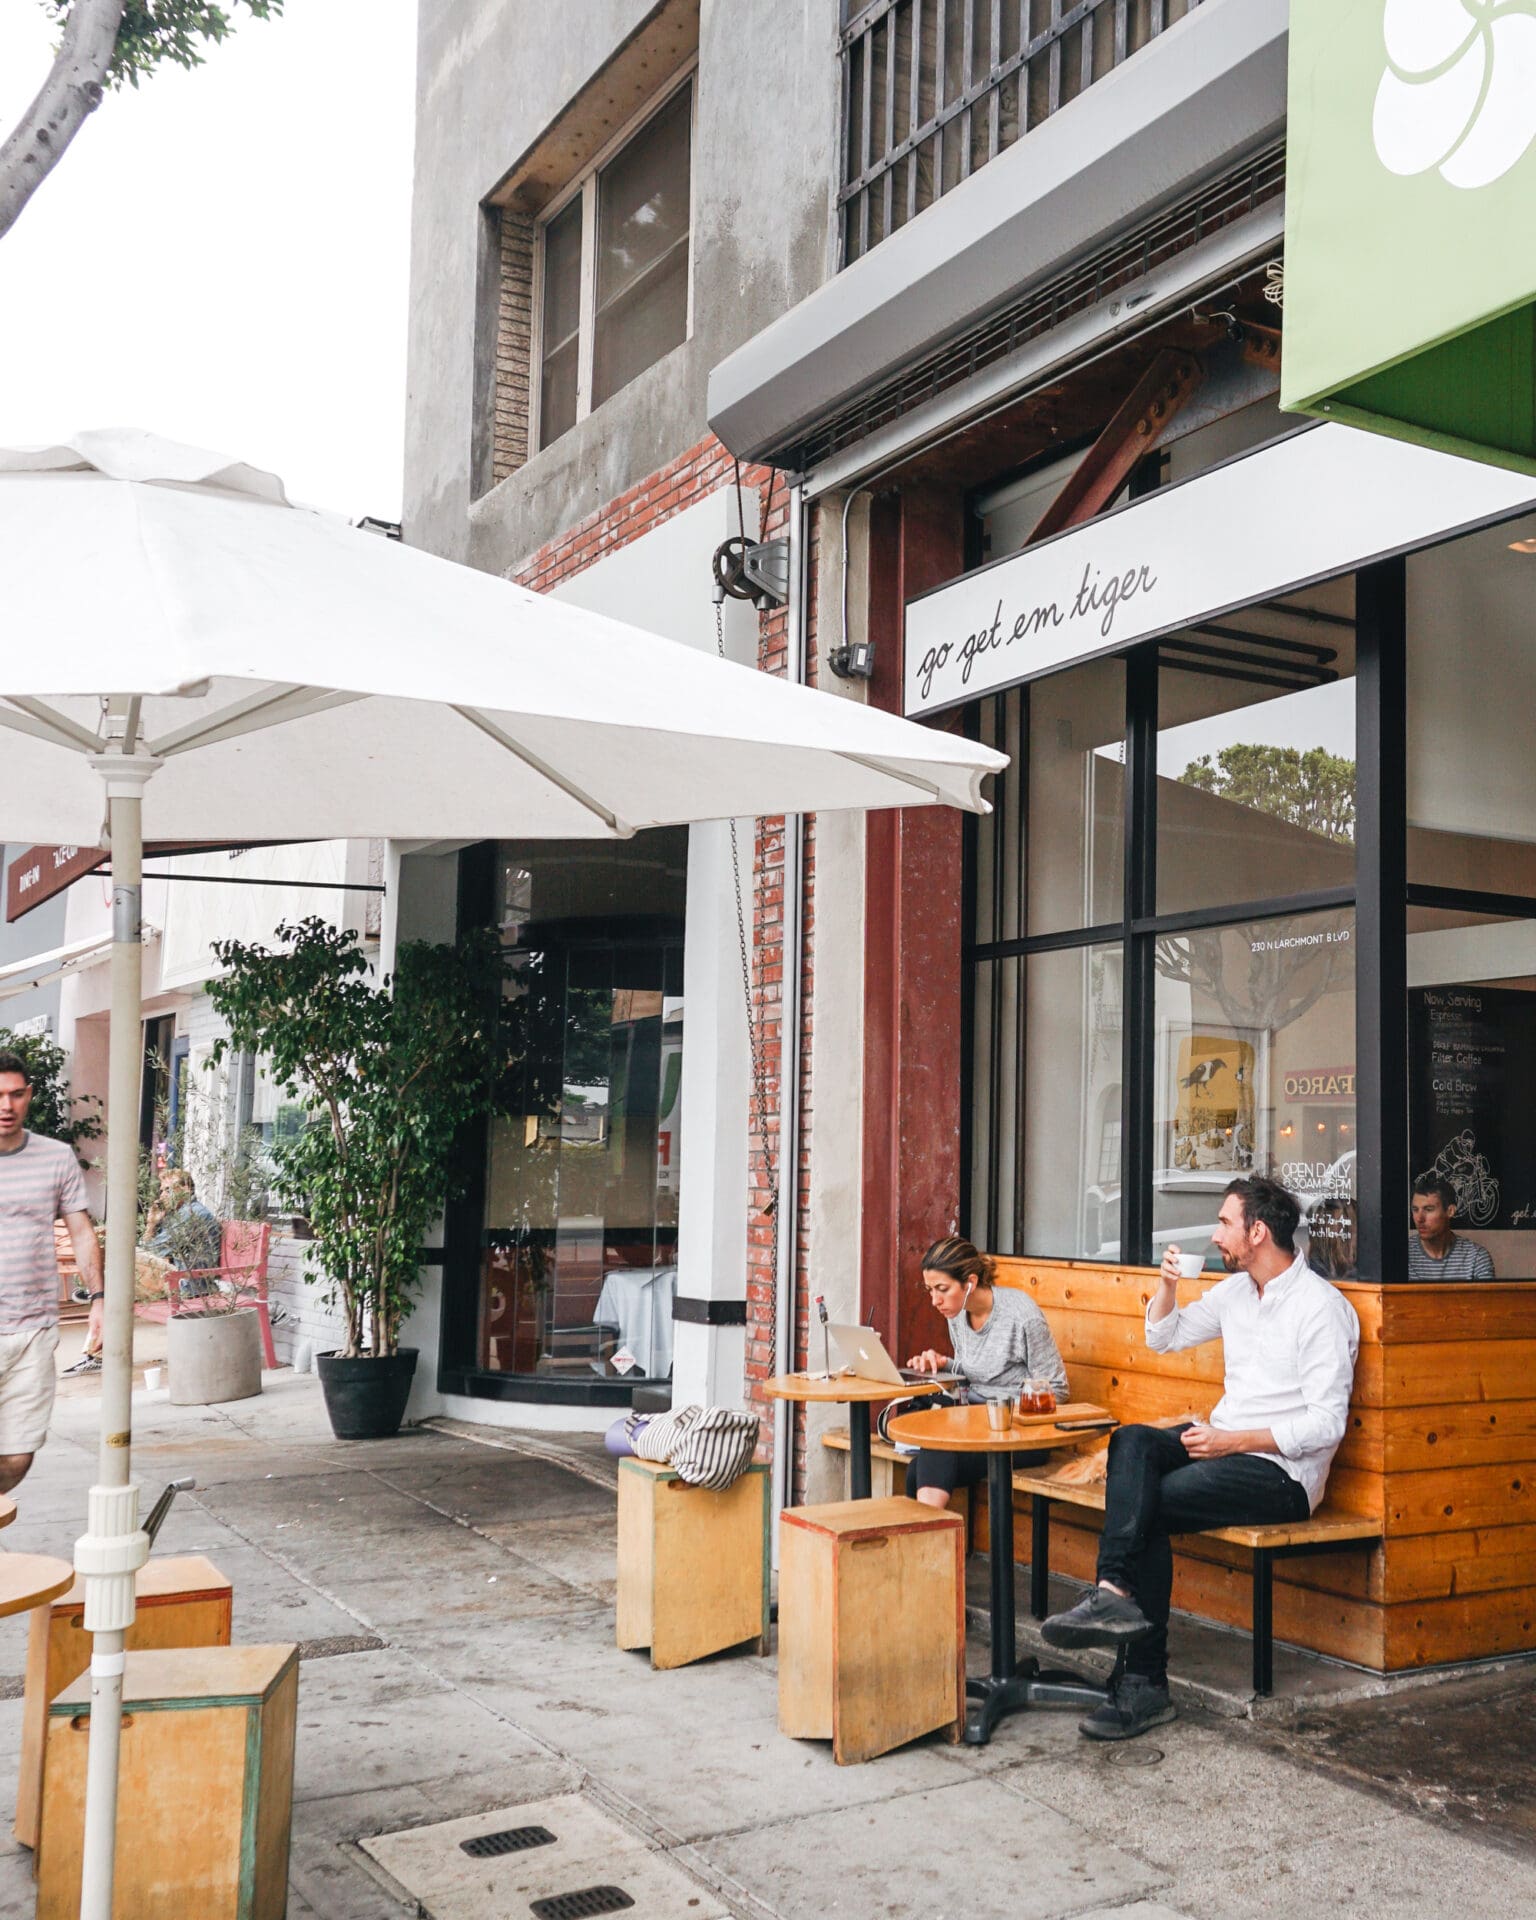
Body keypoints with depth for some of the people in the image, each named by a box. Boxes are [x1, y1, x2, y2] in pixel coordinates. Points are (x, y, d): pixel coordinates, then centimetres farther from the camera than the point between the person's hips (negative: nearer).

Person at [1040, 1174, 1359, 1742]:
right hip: (1224, 1442, 7)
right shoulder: (1235, 1290, 12)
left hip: (1283, 1470, -7)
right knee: (1132, 1441, -22)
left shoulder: (1321, 1307, -13)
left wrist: (1233, 1441, -22)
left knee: (1148, 1506, -24)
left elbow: (1327, 1423, -18)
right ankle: (1115, 1596, -34)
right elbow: (1164, 1337, 24)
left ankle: (1143, 1684, -21)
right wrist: (1167, 1284, 4)